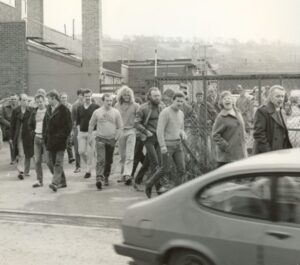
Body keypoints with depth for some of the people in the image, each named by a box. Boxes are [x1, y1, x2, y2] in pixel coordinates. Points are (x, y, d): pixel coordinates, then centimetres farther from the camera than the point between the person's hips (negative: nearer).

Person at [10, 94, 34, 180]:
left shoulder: (31, 111, 1)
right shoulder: (15, 111, 2)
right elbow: (12, 124, 4)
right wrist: (12, 137, 1)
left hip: (28, 135, 1)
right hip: (18, 136, -1)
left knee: (27, 154, 10)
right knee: (21, 154, -8)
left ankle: (26, 171, 23)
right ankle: (21, 171, -8)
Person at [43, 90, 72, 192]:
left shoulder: (64, 110, -8)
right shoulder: (48, 109, 14)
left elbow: (68, 126, -11)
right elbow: (45, 123, 20)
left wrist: (62, 137, -15)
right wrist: (45, 136, 9)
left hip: (60, 141, -7)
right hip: (50, 141, 8)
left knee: (58, 162, -9)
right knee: (51, 163, 9)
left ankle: (55, 183, -14)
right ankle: (62, 182, 20)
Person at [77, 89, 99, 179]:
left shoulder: (96, 107, -2)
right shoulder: (80, 108, 10)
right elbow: (78, 121, 14)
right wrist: (79, 131, 4)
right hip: (82, 133, 3)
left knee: (90, 152, -2)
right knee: (81, 151, -1)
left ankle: (88, 170, 8)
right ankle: (87, 165, 24)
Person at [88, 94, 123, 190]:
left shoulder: (116, 112, 1)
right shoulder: (97, 112, -1)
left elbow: (119, 126, 8)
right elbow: (91, 125, 10)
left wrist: (116, 137, 0)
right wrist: (90, 136, 6)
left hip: (111, 139, 2)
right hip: (100, 138, -2)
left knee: (109, 161, 11)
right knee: (101, 159, -15)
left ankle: (106, 178, 27)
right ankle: (99, 179, -21)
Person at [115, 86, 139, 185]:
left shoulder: (135, 106, 0)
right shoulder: (117, 106, 8)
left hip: (131, 131, -3)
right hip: (120, 131, 3)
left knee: (129, 155, -10)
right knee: (122, 155, 9)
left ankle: (127, 175, -15)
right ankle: (123, 174, 19)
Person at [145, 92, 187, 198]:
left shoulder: (181, 114, 11)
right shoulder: (165, 112, -14)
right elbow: (159, 130, -19)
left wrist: (183, 134, -4)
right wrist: (162, 146, -26)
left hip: (177, 144, 7)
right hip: (167, 144, -7)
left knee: (181, 169, -2)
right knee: (165, 170, -2)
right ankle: (149, 184, 21)